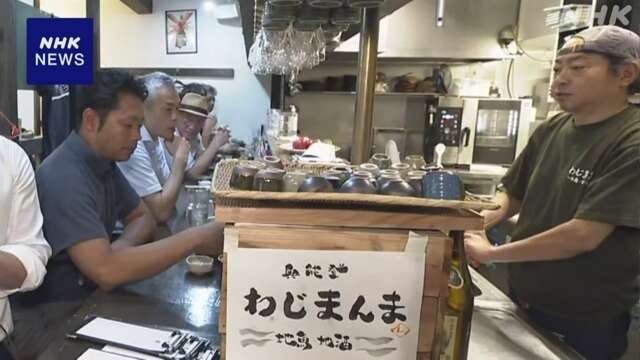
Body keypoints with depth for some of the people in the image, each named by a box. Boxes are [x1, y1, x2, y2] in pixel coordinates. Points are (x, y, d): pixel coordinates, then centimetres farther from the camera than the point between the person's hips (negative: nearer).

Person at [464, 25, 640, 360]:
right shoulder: (550, 130, -1)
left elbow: (583, 235, -26)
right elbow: (513, 194, 8)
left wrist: (490, 253, -21)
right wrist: (478, 219, -11)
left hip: (586, 321, -5)